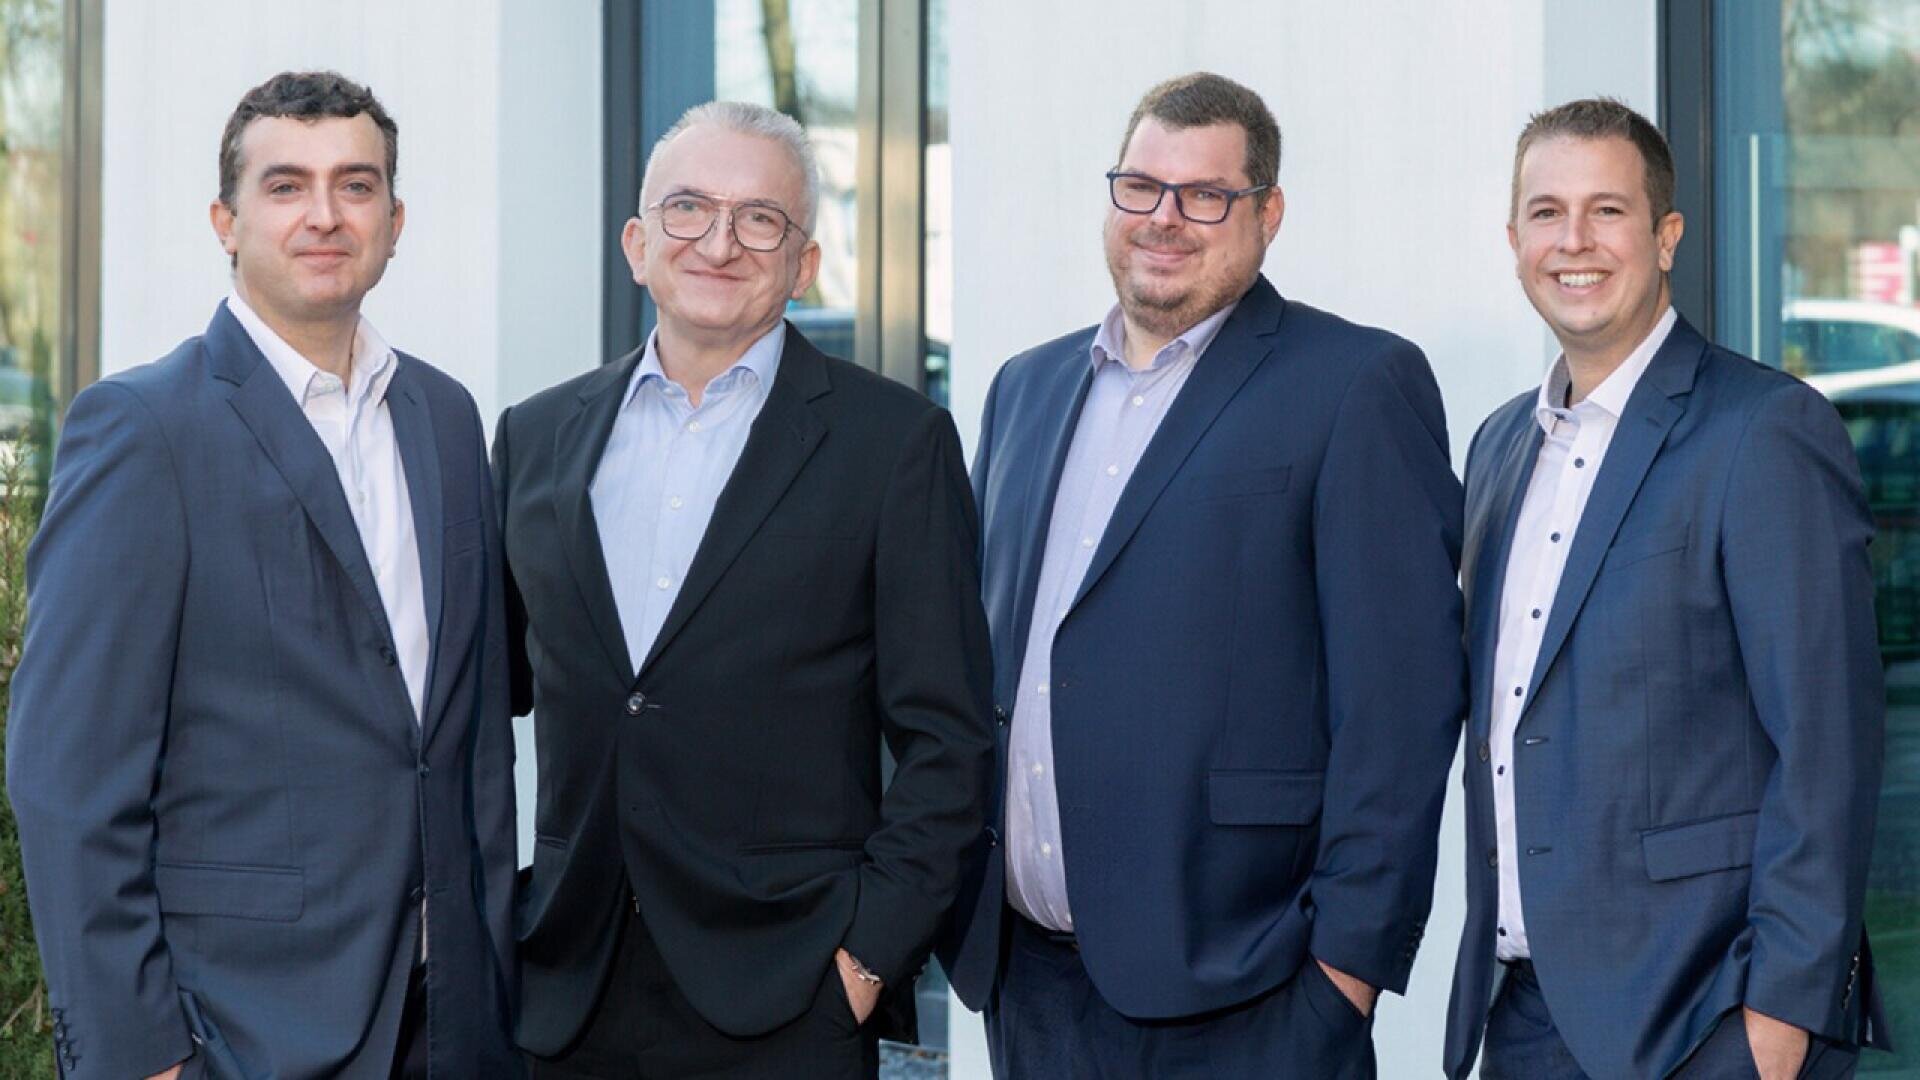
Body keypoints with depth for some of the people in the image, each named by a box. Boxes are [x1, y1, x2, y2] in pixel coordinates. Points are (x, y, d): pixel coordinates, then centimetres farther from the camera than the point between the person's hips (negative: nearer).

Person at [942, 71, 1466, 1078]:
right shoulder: (1027, 387, 16)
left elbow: (1400, 692, -10)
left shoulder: (1358, 384, -4)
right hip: (1026, 974, 6)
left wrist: (1351, 954, -14)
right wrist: (953, 891, 12)